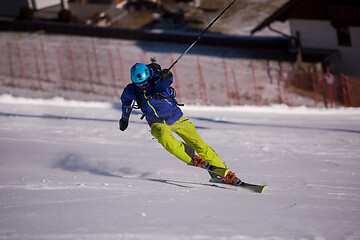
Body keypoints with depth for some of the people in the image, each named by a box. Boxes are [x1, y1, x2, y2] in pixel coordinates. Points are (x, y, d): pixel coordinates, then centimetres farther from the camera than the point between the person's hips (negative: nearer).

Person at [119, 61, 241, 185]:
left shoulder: (158, 82, -19)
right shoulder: (131, 90, -8)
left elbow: (166, 81, -42)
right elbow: (125, 100, 14)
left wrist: (166, 76, -66)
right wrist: (124, 118, 28)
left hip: (176, 118, -2)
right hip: (158, 123, 2)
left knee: (198, 143, -9)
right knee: (165, 137, -35)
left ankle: (222, 172, 0)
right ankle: (192, 158, -22)